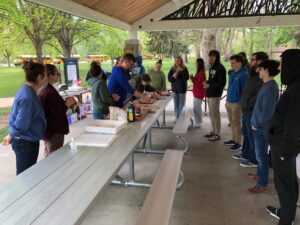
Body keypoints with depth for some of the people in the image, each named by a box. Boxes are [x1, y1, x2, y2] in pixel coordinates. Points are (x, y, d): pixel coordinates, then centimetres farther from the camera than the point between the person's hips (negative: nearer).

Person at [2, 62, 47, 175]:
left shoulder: (27, 91, 5)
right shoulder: (27, 97, -26)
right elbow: (22, 123, -24)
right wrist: (10, 136, -8)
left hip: (29, 141, 9)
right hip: (26, 143, -9)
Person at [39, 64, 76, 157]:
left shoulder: (43, 90, 7)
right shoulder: (50, 92, -22)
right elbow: (57, 114, -23)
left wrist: (65, 102, 6)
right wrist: (67, 104, -11)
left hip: (48, 129, 10)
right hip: (54, 131, -10)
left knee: (48, 156, 22)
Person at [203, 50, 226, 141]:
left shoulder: (220, 68, -12)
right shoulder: (212, 67, 15)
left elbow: (222, 83, -16)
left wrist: (210, 86, -20)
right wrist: (207, 82, 3)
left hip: (215, 95, -9)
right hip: (209, 94, 9)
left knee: (215, 114, -3)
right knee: (211, 114, 15)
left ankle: (217, 134, 7)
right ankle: (213, 131, 26)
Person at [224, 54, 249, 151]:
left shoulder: (244, 74, -13)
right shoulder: (231, 73, 11)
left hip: (236, 103, -8)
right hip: (229, 102, 8)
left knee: (236, 123, 0)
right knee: (232, 122, 15)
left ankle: (238, 143, 11)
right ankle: (233, 139, 28)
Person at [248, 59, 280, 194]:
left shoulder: (270, 88, -22)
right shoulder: (268, 85, 8)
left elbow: (267, 112, -25)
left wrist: (257, 124, -12)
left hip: (262, 128, -9)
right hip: (259, 126, 9)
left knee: (261, 155, 2)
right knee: (260, 154, 22)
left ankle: (262, 184, 14)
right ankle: (260, 174, 39)